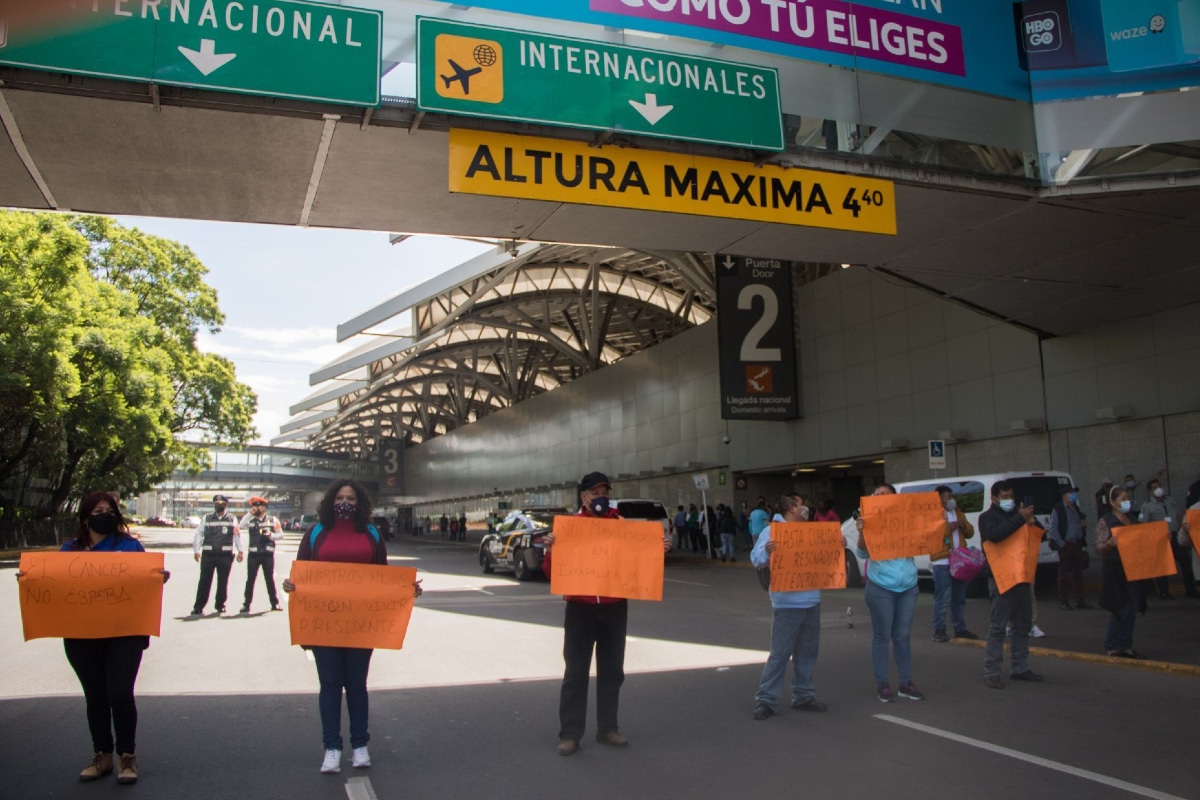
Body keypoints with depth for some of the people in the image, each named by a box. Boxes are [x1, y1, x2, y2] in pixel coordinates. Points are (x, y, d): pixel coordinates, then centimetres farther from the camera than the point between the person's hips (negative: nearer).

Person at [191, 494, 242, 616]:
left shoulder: (232, 519, 7)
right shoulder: (207, 518, 8)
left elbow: (237, 535, 6)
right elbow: (198, 534, 7)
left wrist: (240, 551, 0)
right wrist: (196, 550, -1)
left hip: (225, 555, 0)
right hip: (208, 554, 0)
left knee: (223, 582, 6)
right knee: (204, 581, -1)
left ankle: (220, 606, 18)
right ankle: (198, 607, 3)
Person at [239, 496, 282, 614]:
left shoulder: (272, 519, 6)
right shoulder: (250, 520, 7)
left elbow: (280, 533, 5)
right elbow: (241, 526, -12)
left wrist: (271, 535, -14)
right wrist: (250, 513, -11)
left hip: (268, 554, -1)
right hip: (253, 554, 1)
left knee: (270, 579, 6)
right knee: (250, 579, 2)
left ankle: (275, 603, 13)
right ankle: (246, 605, 7)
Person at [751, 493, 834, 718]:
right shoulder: (772, 531, -6)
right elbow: (756, 558, -15)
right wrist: (767, 551, -36)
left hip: (811, 602, 7)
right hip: (787, 604, -7)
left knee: (807, 651, 12)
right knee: (780, 653, -6)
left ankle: (803, 695, 23)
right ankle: (765, 699, 0)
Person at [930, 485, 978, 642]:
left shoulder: (957, 513, 18)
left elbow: (970, 532, 18)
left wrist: (963, 526, -2)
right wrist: (948, 527, -20)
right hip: (942, 562, -8)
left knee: (959, 598, 14)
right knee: (942, 598, -8)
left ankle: (960, 629, 22)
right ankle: (939, 630, -3)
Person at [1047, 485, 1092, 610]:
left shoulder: (1077, 509, 17)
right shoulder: (1058, 510, -5)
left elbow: (1082, 526, 24)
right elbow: (1053, 530, -9)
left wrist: (1084, 524, 1)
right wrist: (1061, 544, -14)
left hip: (1077, 544, 6)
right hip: (1065, 545, -6)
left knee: (1078, 573, 8)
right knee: (1064, 573, -1)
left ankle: (1080, 601, 14)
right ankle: (1063, 601, 4)